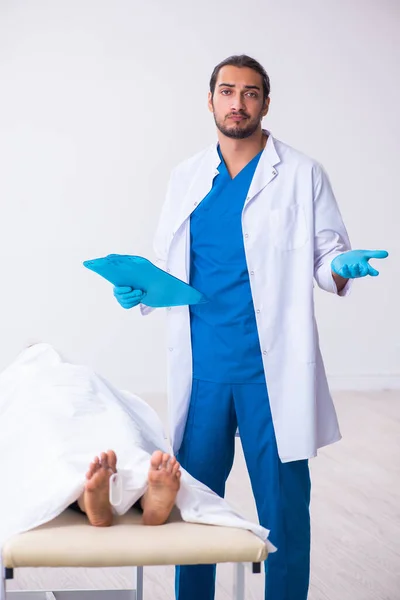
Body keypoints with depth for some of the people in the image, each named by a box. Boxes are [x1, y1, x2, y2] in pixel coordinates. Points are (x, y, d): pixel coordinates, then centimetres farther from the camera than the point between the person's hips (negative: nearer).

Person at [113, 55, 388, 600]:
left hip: (271, 366, -3)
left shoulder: (302, 175, 2)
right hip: (201, 365, 3)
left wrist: (343, 266, -19)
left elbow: (325, 255, 4)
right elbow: (167, 265, 17)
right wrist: (139, 290, -3)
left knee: (284, 505, 2)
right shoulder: (187, 178, 12)